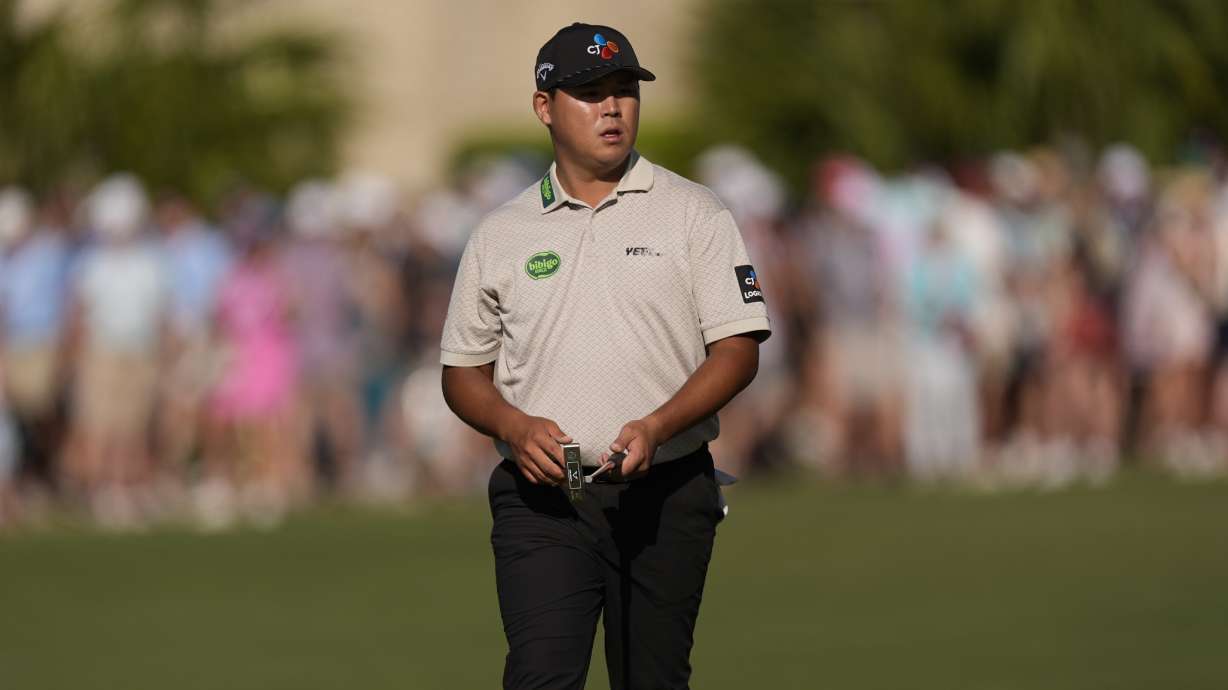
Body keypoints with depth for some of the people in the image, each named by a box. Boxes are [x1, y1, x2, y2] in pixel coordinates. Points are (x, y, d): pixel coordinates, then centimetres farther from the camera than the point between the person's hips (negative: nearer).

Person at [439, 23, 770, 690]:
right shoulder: (500, 234, 10)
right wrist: (513, 426, -8)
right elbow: (462, 371, 14)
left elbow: (738, 349, -2)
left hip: (667, 492, 0)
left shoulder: (694, 214, 4)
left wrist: (658, 426, -18)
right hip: (540, 496, 0)